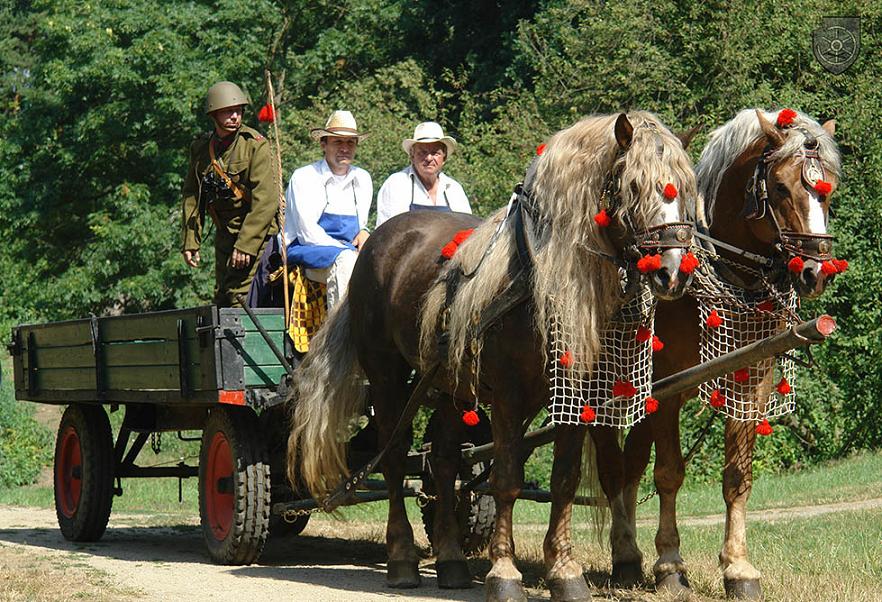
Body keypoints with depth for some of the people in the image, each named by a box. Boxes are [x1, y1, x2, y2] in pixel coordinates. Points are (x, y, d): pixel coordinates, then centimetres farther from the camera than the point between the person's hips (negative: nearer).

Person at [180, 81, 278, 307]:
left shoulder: (255, 144, -13)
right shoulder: (200, 147, 5)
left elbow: (265, 200, -18)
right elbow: (192, 197, 11)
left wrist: (245, 244, -22)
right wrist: (190, 242, 4)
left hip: (256, 230, -6)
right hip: (224, 234, 6)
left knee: (240, 298, -15)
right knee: (221, 299, 6)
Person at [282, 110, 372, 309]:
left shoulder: (363, 179, 17)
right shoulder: (304, 177, -2)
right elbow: (307, 233, -10)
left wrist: (363, 232, 0)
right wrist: (347, 251, -17)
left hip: (349, 251, 6)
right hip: (306, 251, -6)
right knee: (345, 261, -37)